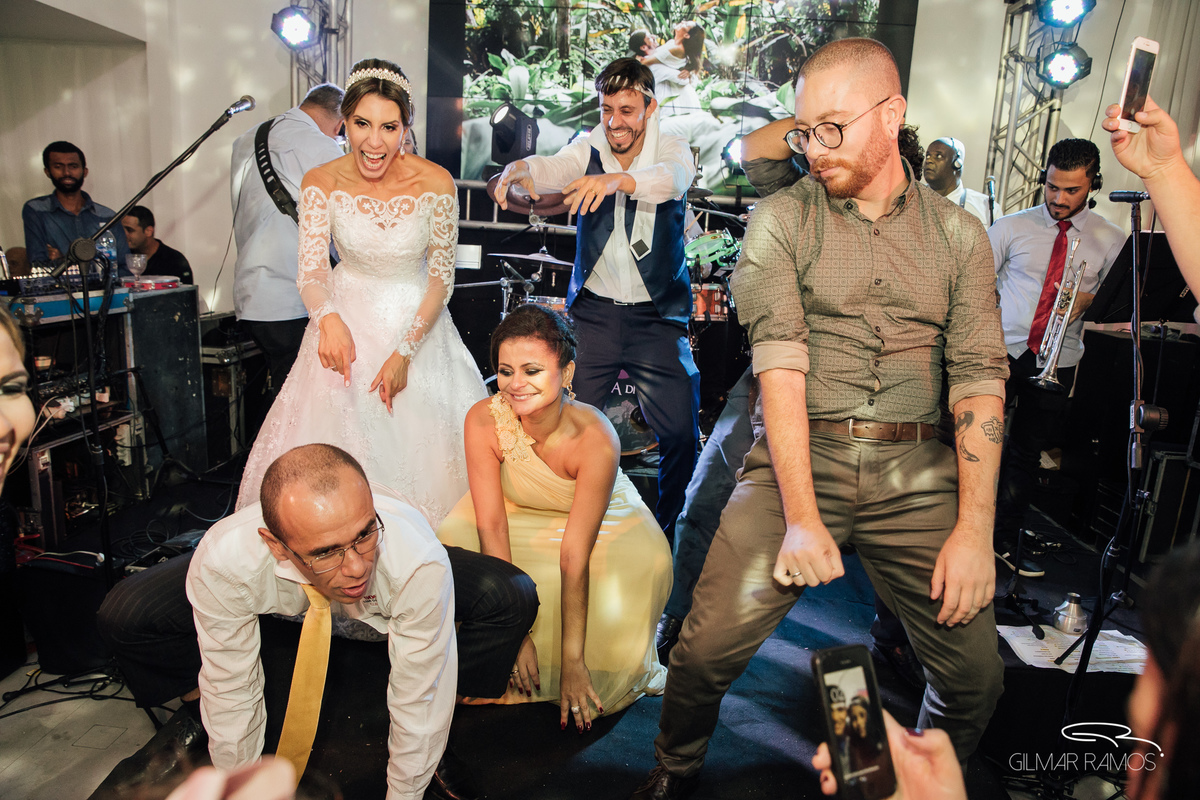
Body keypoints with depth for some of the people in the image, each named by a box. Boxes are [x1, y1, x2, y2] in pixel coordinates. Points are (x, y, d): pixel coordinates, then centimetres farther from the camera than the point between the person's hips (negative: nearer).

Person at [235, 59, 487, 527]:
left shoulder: (435, 184, -15)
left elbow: (442, 276, -10)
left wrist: (404, 352, -17)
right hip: (347, 319, 1)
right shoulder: (321, 184, -11)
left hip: (418, 322, -1)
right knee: (333, 445, 2)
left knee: (420, 445, 3)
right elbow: (311, 269, -11)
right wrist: (328, 319, -35)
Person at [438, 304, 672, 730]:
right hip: (519, 516, 3)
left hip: (607, 527, -2)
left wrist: (572, 661, -31)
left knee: (610, 612, -28)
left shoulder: (596, 439, -34)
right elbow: (491, 525, -24)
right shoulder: (484, 420, -26)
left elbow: (575, 555, -32)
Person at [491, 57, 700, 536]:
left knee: (682, 433, -5)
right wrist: (519, 170, -43)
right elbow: (553, 168, -19)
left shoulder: (673, 151, -4)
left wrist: (615, 179, -48)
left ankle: (670, 529, 20)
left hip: (656, 316, -1)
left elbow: (670, 179, -28)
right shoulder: (589, 150, 1)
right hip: (593, 311, 1)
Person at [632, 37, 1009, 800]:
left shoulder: (958, 234, 9)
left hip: (916, 473, 2)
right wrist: (801, 518, -16)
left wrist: (975, 529, -7)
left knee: (977, 673, 1)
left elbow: (980, 381, 3)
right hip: (798, 459, -2)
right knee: (707, 648, -12)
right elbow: (780, 366, -9)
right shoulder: (780, 222, 2)